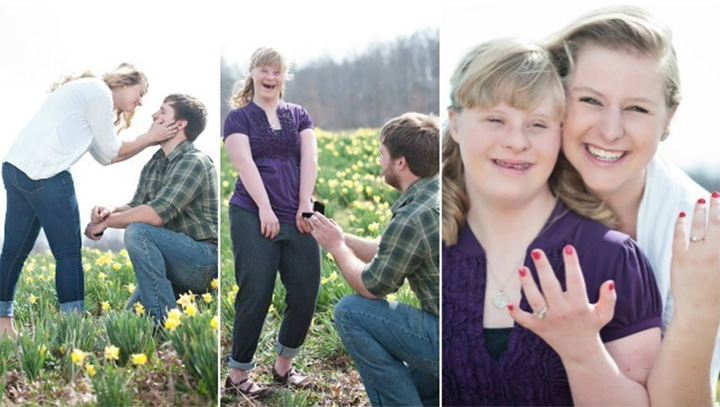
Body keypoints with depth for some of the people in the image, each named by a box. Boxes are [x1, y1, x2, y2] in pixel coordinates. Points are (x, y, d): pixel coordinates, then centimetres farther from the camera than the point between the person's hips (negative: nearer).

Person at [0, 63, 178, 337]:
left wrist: (148, 140, 22)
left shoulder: (87, 91, 27)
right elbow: (110, 152, 0)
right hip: (43, 174, -10)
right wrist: (149, 138, 11)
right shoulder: (99, 92, -3)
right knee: (68, 251, -2)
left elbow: (104, 157, 23)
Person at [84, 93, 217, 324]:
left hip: (205, 258, -9)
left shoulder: (194, 162, -16)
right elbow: (135, 207, 10)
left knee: (137, 233, -29)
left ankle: (165, 322, -23)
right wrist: (110, 211, -12)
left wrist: (105, 222, -14)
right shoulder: (154, 164, 12)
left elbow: (156, 214, -25)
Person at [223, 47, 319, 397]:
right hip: (253, 217, -4)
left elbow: (309, 159, 4)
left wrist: (305, 205, -9)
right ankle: (238, 374, 11)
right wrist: (265, 209, -17)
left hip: (297, 217, 4)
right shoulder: (239, 117, 5)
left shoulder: (298, 115, 15)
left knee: (306, 294, 2)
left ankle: (283, 365, 22)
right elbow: (245, 163, -7)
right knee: (255, 295, -4)